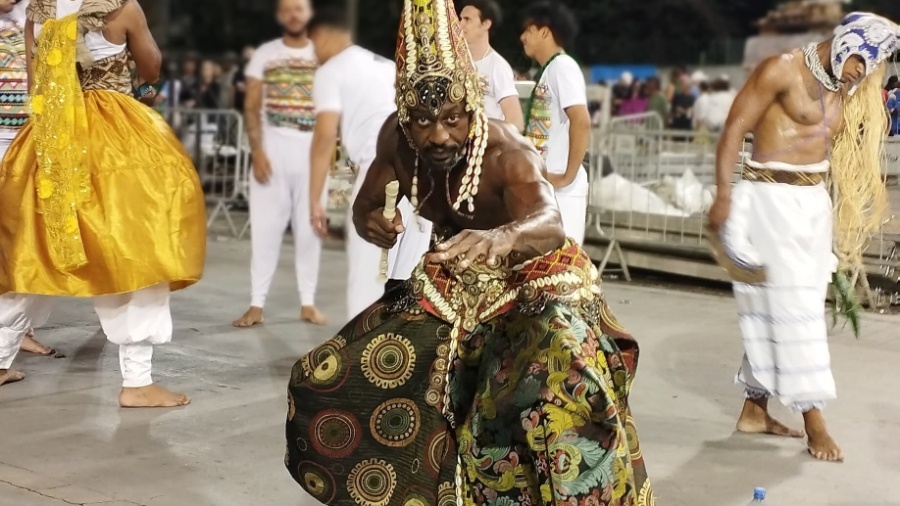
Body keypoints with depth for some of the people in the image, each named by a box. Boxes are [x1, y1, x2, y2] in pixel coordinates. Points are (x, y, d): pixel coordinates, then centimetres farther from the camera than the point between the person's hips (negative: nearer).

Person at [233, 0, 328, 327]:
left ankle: (308, 303, 11)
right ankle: (257, 304, 1)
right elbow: (252, 108, 1)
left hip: (311, 147, 1)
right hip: (273, 145, -1)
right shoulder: (264, 54, 4)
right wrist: (257, 151, -10)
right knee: (265, 225, -2)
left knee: (309, 227, 4)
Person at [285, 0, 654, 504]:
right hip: (450, 286, 6)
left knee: (562, 377, -38)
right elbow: (365, 205, 0)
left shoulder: (507, 153, -33)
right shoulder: (397, 139, -16)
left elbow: (550, 225, -52)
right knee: (324, 379, 2)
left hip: (530, 282, -6)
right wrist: (373, 223, -26)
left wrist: (498, 240, -75)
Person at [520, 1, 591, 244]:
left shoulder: (562, 66, -11)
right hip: (543, 186, 9)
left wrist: (568, 176, -20)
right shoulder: (548, 71, 18)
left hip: (560, 189, -9)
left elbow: (581, 122, -22)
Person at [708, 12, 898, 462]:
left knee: (779, 308, 10)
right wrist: (724, 196, -19)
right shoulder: (782, 70, -9)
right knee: (793, 307, -6)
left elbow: (839, 153, 17)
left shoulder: (841, 91, 14)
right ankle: (813, 419, -1)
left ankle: (755, 409, 19)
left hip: (815, 202, 8)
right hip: (773, 198, -8)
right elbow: (734, 129, -12)